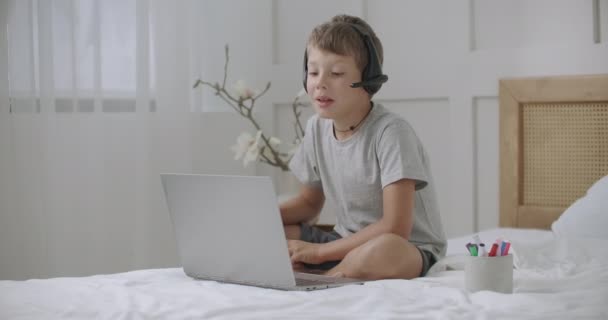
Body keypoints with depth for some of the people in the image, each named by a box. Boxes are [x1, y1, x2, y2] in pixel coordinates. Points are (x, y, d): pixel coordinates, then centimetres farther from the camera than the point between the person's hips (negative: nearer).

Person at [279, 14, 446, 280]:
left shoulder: (390, 131, -20)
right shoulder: (317, 127, 1)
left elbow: (396, 228, -25)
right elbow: (309, 202, 16)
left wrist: (320, 251, -20)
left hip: (410, 250, -6)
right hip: (348, 244, 7)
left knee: (384, 250, -41)